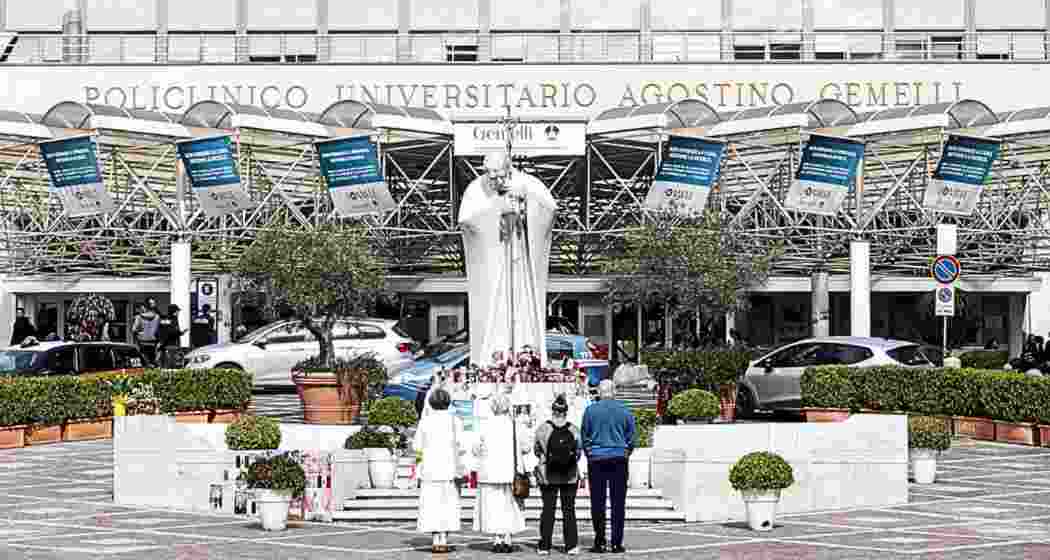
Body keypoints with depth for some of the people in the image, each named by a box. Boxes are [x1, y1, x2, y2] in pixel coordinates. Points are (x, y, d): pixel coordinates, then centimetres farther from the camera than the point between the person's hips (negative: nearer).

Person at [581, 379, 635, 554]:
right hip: (619, 458, 0)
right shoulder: (624, 410, 0)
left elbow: (584, 437, 4)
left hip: (596, 460, 0)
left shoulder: (590, 410, -2)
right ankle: (616, 543, 2)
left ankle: (599, 542, 4)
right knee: (618, 503, 3)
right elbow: (631, 437, 5)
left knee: (598, 502, 4)